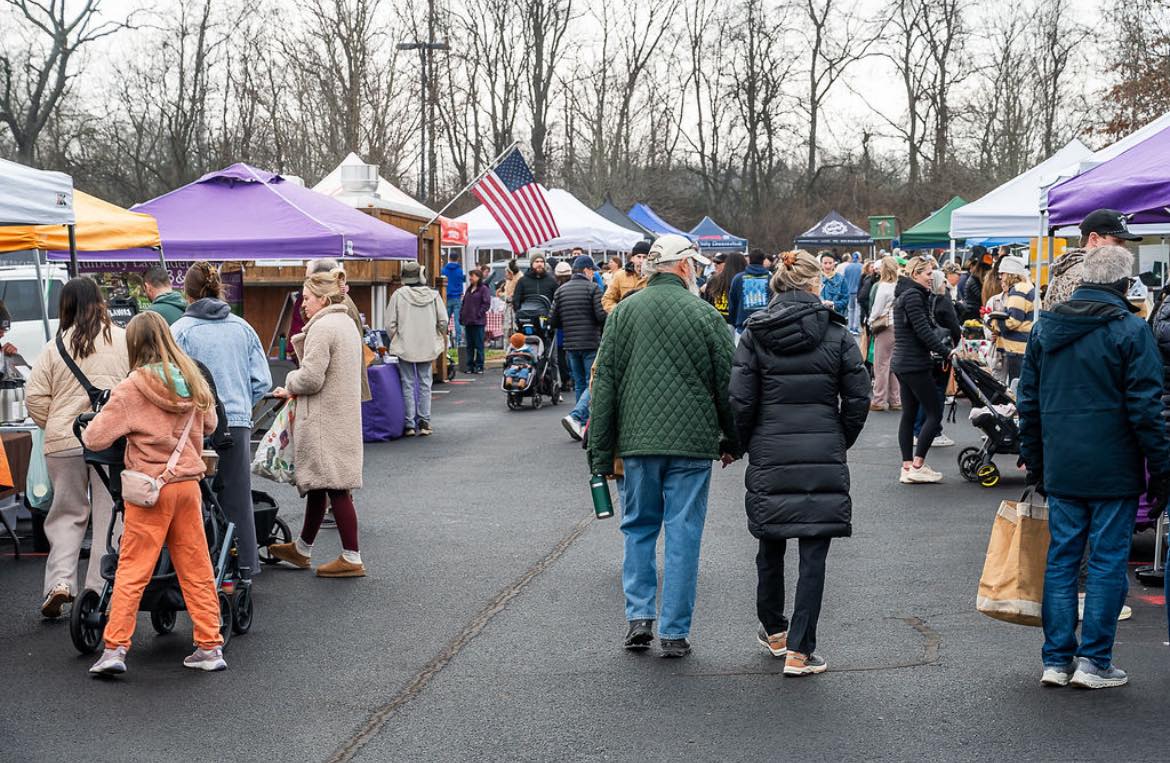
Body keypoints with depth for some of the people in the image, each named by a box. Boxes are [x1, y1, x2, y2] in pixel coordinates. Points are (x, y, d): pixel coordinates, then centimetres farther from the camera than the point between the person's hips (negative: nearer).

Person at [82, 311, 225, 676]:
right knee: (196, 568, 11)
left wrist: (86, 430, 10)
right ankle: (210, 646, 14)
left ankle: (114, 648, 0)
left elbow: (96, 438, -11)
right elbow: (209, 425, 20)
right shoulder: (193, 382, 3)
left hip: (150, 489, -4)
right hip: (188, 483, 5)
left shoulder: (132, 389, -12)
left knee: (132, 570, 1)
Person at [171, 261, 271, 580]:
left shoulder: (180, 330, -5)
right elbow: (262, 381, 7)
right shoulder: (242, 327, 6)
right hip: (238, 423, 3)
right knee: (238, 501, 11)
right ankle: (245, 568, 16)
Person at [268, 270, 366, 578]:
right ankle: (302, 549, 32)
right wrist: (294, 390, 14)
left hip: (325, 420, -10)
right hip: (343, 414, 10)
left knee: (334, 487, -5)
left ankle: (351, 559, -2)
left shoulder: (322, 328, -17)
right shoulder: (346, 322, 15)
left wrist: (290, 384, -1)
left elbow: (311, 378, -21)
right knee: (317, 482, 19)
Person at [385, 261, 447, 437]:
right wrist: (439, 337, 17)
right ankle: (424, 421, 10)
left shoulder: (398, 295, -8)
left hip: (405, 348, -2)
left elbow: (390, 325, -6)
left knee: (408, 384, 5)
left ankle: (410, 424, 6)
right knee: (425, 383, 11)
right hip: (428, 347, 2)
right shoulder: (433, 295, -3)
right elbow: (443, 322, 0)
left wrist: (395, 341, 9)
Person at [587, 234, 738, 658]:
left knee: (638, 528, 16)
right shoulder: (705, 315, -3)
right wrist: (731, 441, 15)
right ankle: (674, 633, 6)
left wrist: (601, 453, 7)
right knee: (683, 534, 4)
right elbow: (727, 384, 2)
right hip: (692, 444, -2)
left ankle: (640, 615, 8)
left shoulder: (623, 313, 4)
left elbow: (604, 385, 3)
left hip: (637, 441, 2)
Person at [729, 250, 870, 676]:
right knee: (814, 554, 2)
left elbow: (741, 401, -4)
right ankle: (798, 652, 1)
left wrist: (745, 445, 11)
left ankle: (773, 631, 33)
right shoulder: (837, 333, -1)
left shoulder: (754, 334, -1)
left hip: (769, 454, 1)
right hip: (824, 457, -1)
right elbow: (858, 398, -1)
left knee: (770, 545, 17)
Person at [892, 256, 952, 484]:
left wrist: (934, 353, 14)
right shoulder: (913, 296, -14)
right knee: (935, 412, -5)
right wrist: (946, 352, -15)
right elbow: (923, 331, -19)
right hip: (915, 365, -10)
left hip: (903, 363, 10)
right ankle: (917, 466, -5)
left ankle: (908, 468, 9)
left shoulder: (905, 294, 17)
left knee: (909, 414, 9)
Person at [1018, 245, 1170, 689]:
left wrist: (1033, 461, 19)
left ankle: (1057, 660, 13)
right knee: (1108, 562, 3)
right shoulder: (1131, 330, -9)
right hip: (1114, 471, -5)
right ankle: (1094, 661, 6)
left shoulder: (1045, 327, 7)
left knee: (1061, 560, 10)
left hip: (1061, 470, 5)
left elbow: (1028, 401, 12)